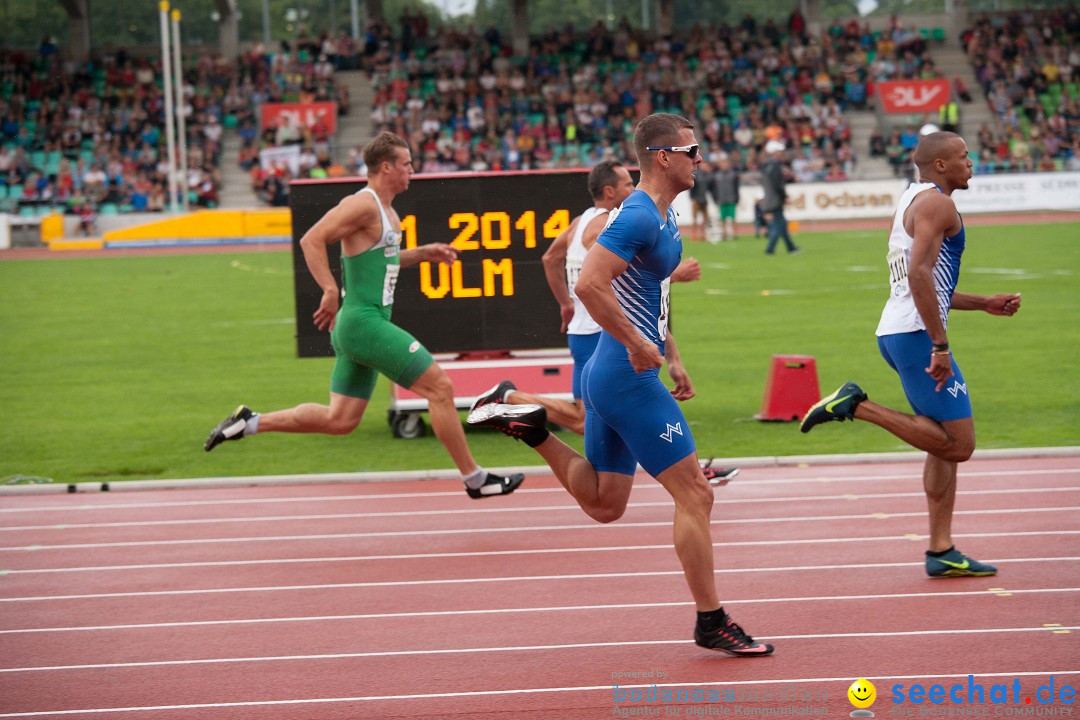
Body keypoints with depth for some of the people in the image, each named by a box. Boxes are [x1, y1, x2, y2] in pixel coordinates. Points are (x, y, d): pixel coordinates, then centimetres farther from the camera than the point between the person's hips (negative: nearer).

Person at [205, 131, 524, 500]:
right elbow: (311, 240, -21)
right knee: (439, 387, -7)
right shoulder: (363, 205, -14)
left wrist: (422, 253, 21)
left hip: (356, 329, 10)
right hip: (364, 322, -10)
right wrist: (331, 291, -27)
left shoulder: (387, 213, 17)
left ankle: (250, 422, 14)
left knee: (339, 420, 11)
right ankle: (474, 478, 0)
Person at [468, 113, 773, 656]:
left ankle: (532, 427, 15)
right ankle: (711, 622, 0)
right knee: (694, 494, -5)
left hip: (612, 373, 10)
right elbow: (589, 284, -29)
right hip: (629, 378, -10)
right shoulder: (638, 216, -17)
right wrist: (638, 345, -23)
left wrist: (671, 358, 21)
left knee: (603, 505, 17)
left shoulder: (663, 217, 15)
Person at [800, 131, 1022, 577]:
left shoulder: (913, 202, 23)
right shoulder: (935, 202, -8)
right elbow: (919, 274, -22)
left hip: (895, 332, 11)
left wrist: (985, 304, 28)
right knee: (958, 444, -11)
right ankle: (857, 407, -13)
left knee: (947, 444, 13)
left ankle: (941, 552, 12)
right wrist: (941, 346, -23)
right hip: (916, 334, -11)